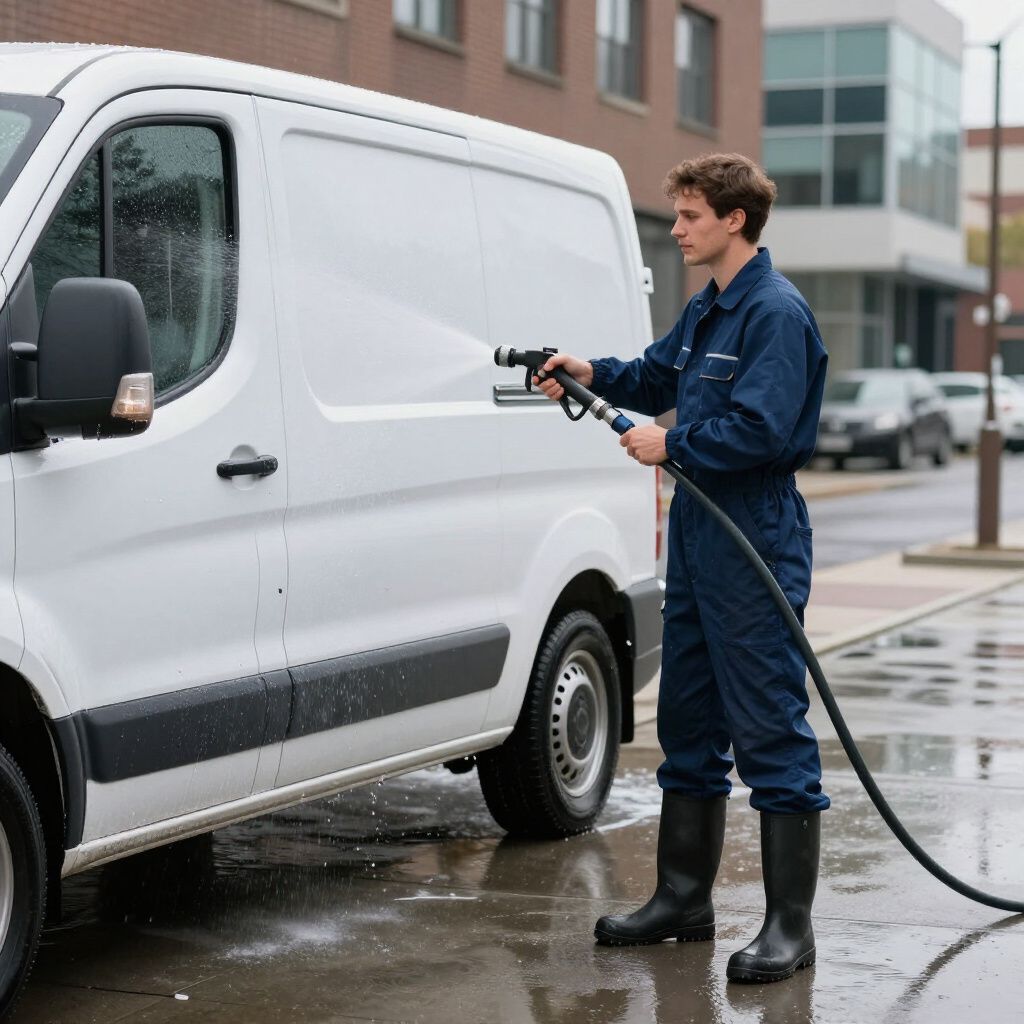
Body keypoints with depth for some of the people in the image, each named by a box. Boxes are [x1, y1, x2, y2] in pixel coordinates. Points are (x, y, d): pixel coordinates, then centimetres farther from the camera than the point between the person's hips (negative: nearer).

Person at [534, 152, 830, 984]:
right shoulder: (707, 310, 16)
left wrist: (673, 444, -13)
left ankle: (790, 925, -1)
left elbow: (761, 429, -23)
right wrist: (595, 376, 12)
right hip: (698, 533, 10)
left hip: (756, 541, -10)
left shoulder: (777, 313, -14)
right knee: (688, 721, 15)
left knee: (771, 728, -6)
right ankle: (685, 899, 26)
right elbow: (658, 377, 30)